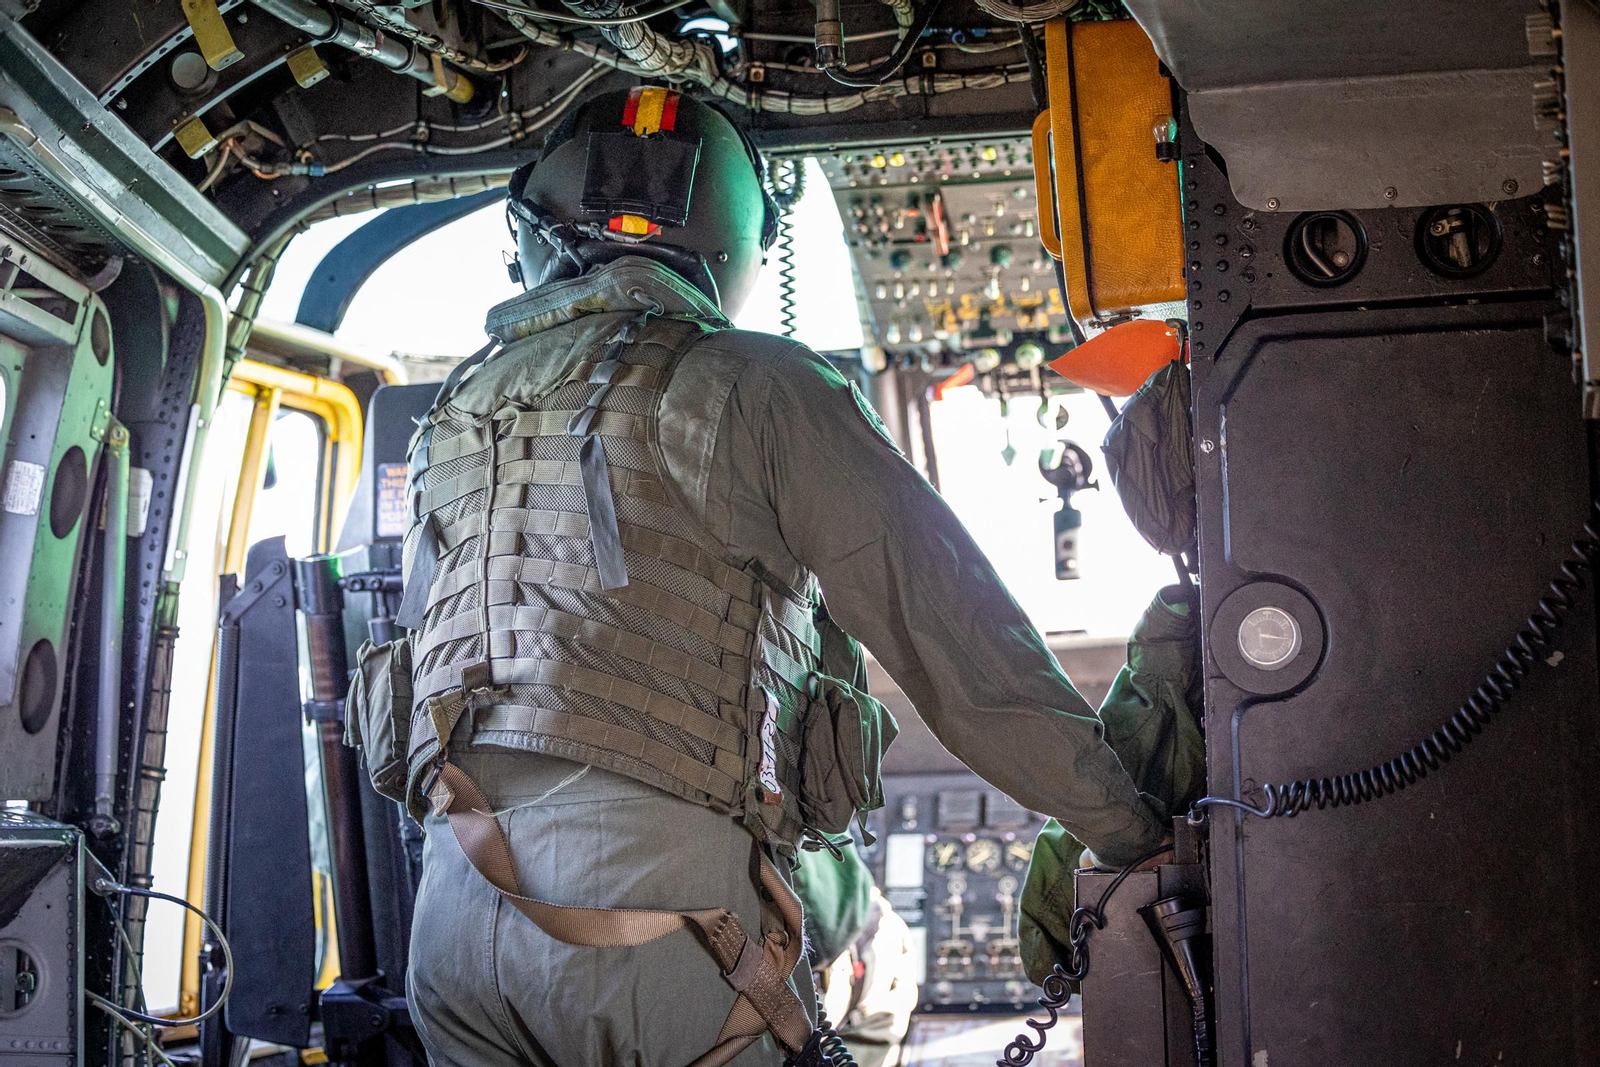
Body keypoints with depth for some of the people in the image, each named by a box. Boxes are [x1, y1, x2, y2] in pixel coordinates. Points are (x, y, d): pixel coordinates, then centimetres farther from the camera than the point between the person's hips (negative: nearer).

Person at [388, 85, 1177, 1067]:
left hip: (455, 912, 6)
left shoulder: (462, 403, 17)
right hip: (658, 904, -6)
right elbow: (952, 629, -3)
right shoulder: (752, 386, -2)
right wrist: (1128, 828, 3)